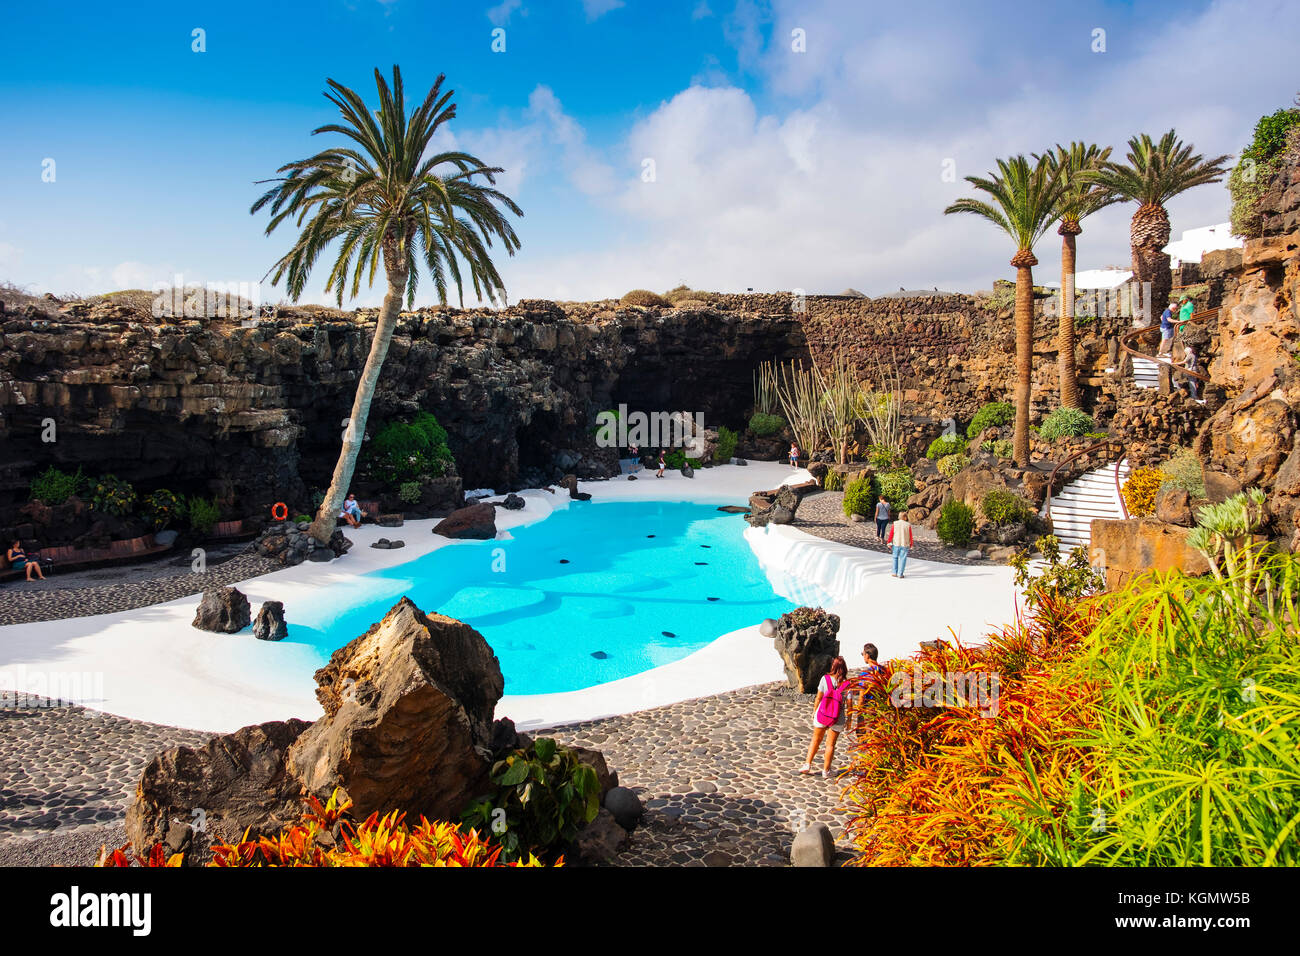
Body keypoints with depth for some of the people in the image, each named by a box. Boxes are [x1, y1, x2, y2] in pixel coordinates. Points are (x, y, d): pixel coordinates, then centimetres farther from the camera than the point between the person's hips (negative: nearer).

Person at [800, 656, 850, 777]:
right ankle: (826, 770, 20)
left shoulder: (825, 679, -11)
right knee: (830, 744, 13)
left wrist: (814, 711, 10)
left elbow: (818, 698, -5)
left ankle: (807, 765, 16)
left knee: (816, 740, 18)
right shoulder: (847, 684, -11)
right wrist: (848, 719, 7)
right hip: (838, 718, -1)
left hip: (821, 714, 1)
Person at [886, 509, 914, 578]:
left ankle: (895, 573, 14)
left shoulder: (894, 524, -4)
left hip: (896, 544, 1)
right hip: (905, 545, -1)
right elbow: (910, 536, -1)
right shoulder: (908, 525, -6)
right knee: (902, 559, 5)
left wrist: (889, 542, 6)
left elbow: (891, 534, -3)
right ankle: (900, 574, 5)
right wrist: (911, 545, 9)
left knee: (895, 557, 15)